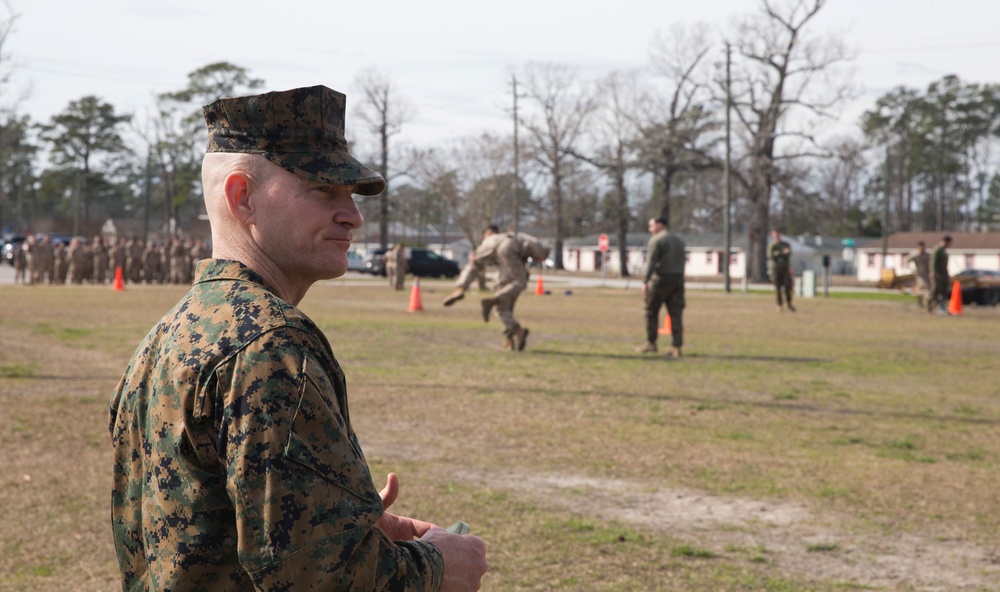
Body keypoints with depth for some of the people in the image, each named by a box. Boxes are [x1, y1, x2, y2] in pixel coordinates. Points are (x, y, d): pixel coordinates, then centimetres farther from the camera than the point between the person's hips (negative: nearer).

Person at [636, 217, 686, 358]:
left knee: (651, 311, 7)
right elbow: (684, 260, 18)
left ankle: (651, 343, 8)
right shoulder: (680, 240, 17)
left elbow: (651, 262, -15)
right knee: (676, 314, 3)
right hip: (678, 280, 6)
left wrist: (645, 282, -18)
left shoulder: (656, 240, -6)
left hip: (661, 279, -6)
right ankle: (676, 347, -1)